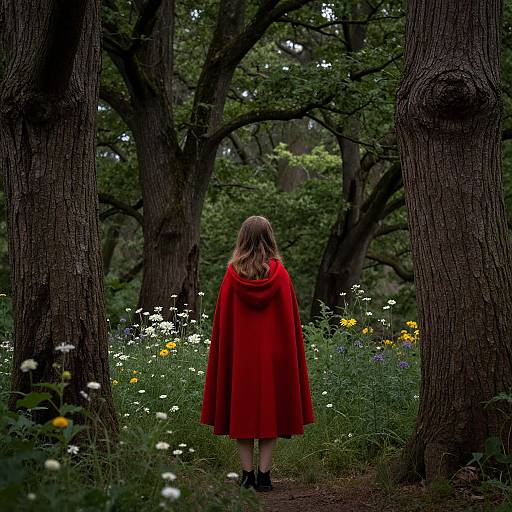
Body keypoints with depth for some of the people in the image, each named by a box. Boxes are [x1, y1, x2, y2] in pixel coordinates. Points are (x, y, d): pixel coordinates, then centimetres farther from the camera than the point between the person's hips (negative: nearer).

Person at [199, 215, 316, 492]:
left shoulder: (232, 275, -4)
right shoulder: (280, 274, -5)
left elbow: (222, 321, -1)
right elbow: (290, 320, -2)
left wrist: (225, 359, 6)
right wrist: (290, 356, 6)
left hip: (240, 354, 0)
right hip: (273, 354, 0)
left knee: (241, 410, 7)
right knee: (270, 407, 6)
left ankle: (247, 474, 6)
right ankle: (264, 474, 3)